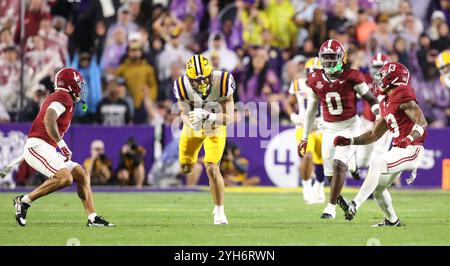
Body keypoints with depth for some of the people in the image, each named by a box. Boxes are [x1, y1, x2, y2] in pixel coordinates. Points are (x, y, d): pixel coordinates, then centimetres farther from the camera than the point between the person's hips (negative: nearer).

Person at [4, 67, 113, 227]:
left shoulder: (55, 98, 23)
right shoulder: (64, 97, -7)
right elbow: (49, 119, -23)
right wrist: (62, 145, -28)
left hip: (49, 150, 10)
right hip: (38, 147, -10)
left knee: (82, 175, 7)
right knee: (65, 178, -27)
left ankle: (92, 218, 5)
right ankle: (24, 201, -17)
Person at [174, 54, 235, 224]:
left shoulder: (222, 83, -32)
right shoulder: (183, 86, -28)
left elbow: (229, 117, -29)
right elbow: (184, 113, -21)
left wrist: (207, 116, -47)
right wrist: (192, 122, -45)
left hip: (215, 127, -2)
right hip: (193, 127, 3)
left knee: (211, 168, -17)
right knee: (186, 168, 11)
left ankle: (219, 211, -4)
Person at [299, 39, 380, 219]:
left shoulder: (351, 77, -11)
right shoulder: (315, 80, 0)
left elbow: (371, 99, -2)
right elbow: (310, 111, 10)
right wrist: (304, 138, 11)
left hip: (350, 126, -4)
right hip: (329, 129, 4)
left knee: (339, 164, -19)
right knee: (330, 173, 3)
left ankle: (331, 207, -12)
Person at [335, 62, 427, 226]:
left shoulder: (403, 96, -13)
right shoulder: (386, 103, 18)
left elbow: (422, 122, -21)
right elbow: (374, 135, 22)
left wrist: (409, 139, -37)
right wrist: (349, 141, 13)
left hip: (411, 150, -10)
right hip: (398, 149, 10)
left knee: (376, 165, -27)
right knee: (378, 186, 16)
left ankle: (354, 206, -34)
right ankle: (392, 220, 30)